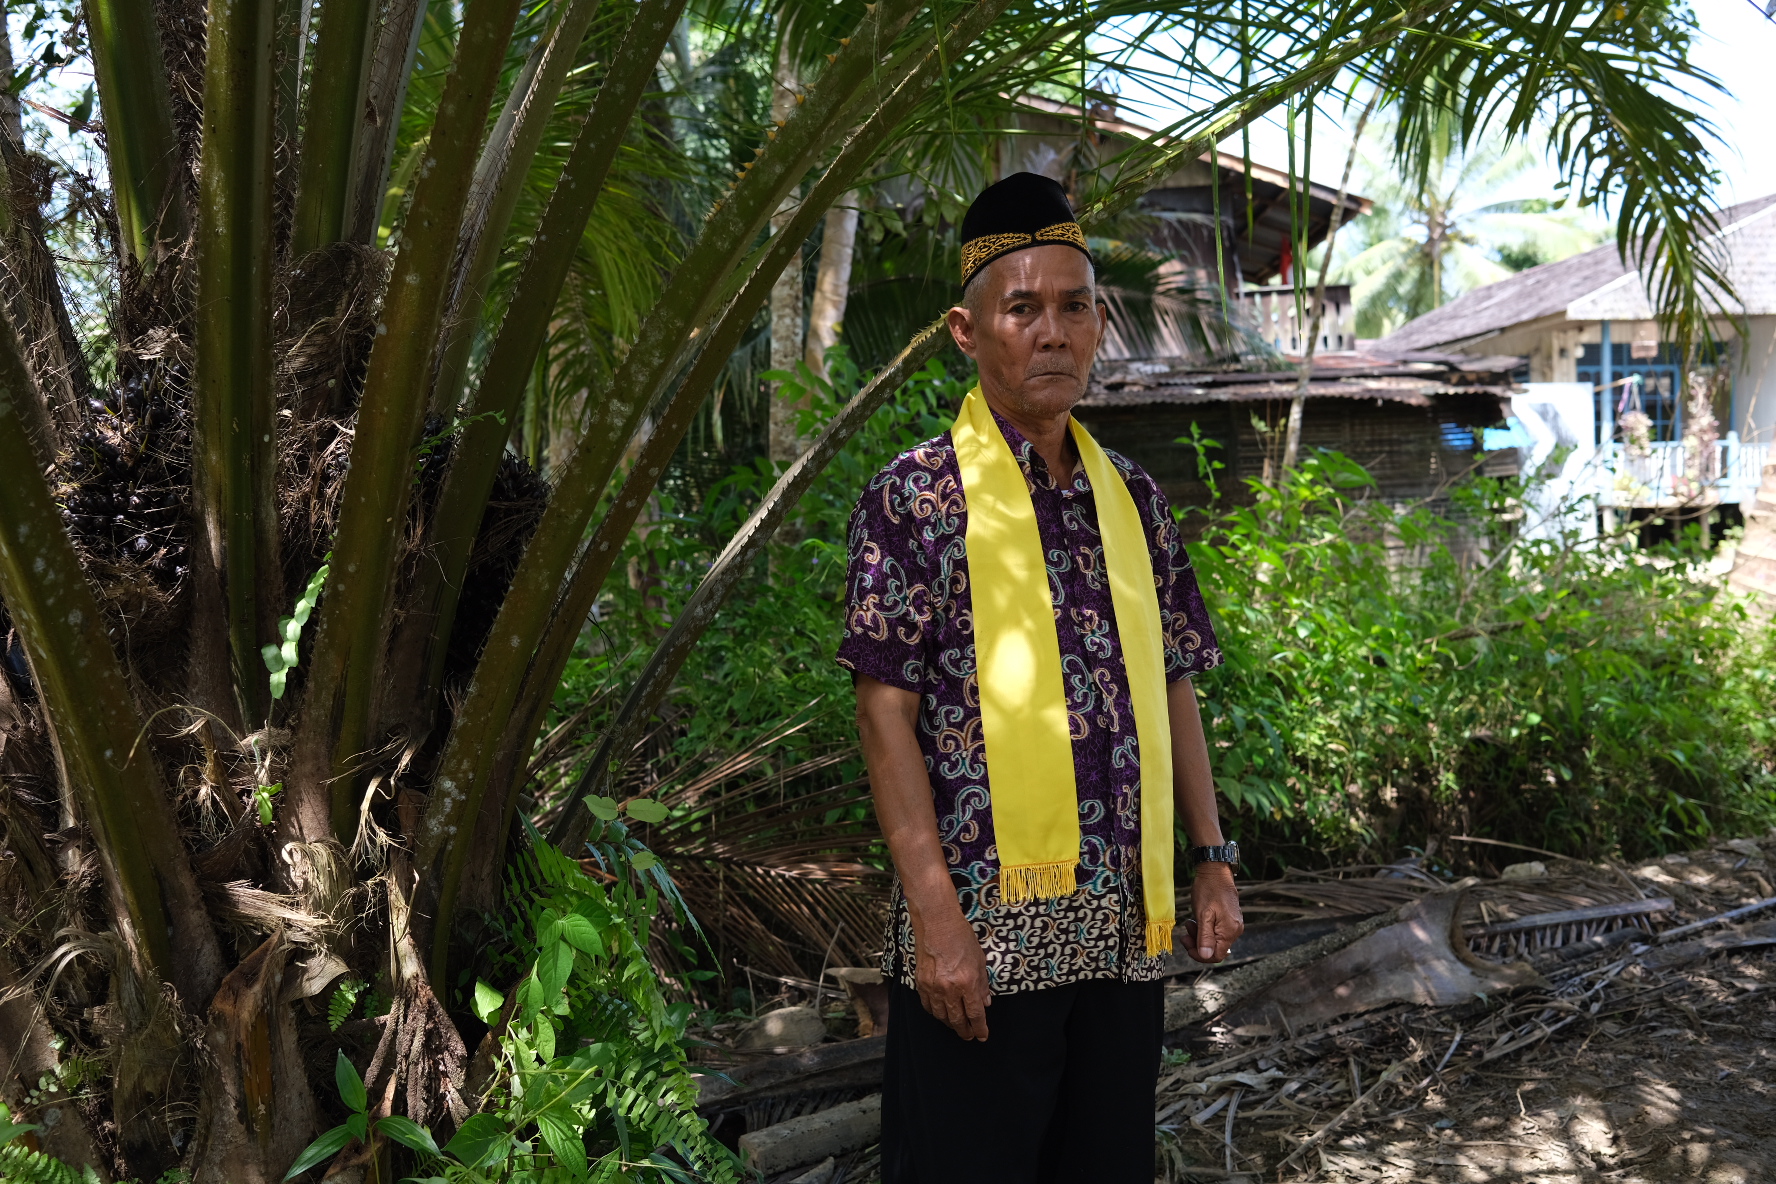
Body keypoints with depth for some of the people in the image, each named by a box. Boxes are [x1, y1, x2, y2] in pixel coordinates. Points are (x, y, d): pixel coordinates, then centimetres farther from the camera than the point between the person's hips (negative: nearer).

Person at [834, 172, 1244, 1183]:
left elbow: (1172, 687, 15)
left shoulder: (1132, 496, 11)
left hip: (1126, 930, 6)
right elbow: (886, 711, -11)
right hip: (985, 935, -5)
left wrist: (1213, 858, 10)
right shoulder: (918, 497, -7)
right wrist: (937, 914, -16)